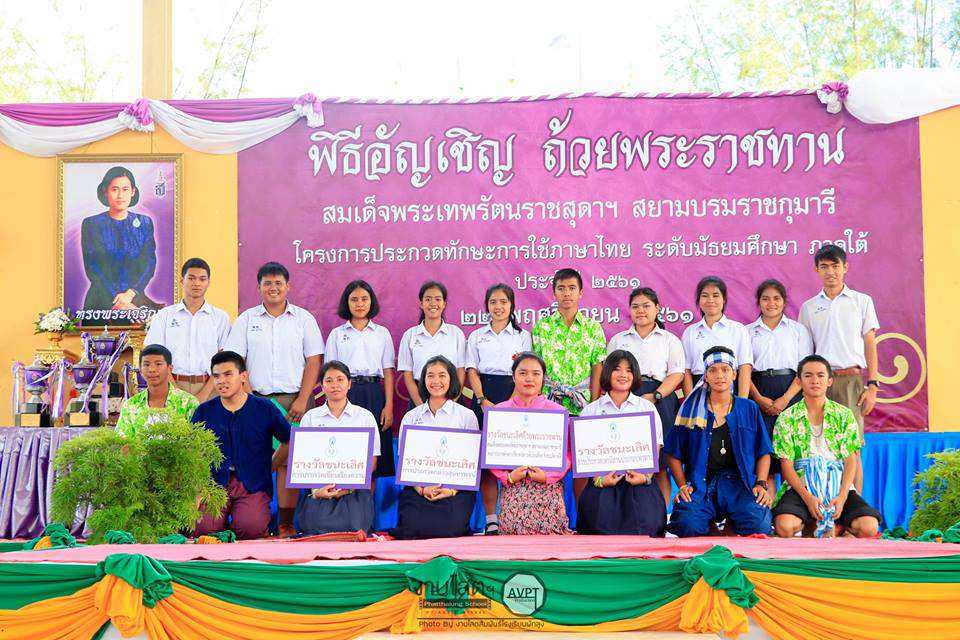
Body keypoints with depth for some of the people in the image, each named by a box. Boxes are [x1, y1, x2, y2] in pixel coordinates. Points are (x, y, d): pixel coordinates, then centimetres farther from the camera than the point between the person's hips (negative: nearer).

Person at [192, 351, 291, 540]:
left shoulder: (265, 408, 4)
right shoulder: (204, 411, 9)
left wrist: (271, 463, 3)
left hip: (254, 487, -1)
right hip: (214, 484, 1)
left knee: (251, 528, -27)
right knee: (203, 528, -24)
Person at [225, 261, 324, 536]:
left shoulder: (303, 318, 8)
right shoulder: (246, 320, 9)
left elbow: (314, 361, 4)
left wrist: (302, 400, -5)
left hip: (294, 400, 0)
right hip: (257, 400, 1)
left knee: (288, 460, -3)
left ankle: (286, 524, 0)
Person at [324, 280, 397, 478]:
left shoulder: (382, 333, 11)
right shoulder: (337, 334, 9)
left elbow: (388, 372, 7)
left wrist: (389, 406, -3)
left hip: (374, 394, 1)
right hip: (346, 394, -1)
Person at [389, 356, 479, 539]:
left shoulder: (466, 416, 8)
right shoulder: (410, 417, 13)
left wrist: (452, 489, -12)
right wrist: (421, 489, -11)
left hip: (456, 490, -1)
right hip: (418, 488, 1)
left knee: (451, 528, -28)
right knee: (413, 527, -27)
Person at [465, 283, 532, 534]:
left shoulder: (522, 336, 9)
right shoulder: (477, 336, 12)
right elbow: (472, 371, 6)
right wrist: (483, 400, -9)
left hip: (514, 397, -1)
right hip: (484, 397, 1)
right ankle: (491, 519, -1)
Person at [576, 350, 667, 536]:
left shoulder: (647, 407, 15)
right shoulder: (590, 411, 13)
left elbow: (655, 449, 9)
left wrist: (646, 476, -10)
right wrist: (599, 479, -12)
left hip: (640, 481, 0)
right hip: (603, 482, 0)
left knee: (643, 524, -27)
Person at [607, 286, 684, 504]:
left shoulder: (670, 340, 14)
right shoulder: (618, 340, 20)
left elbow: (677, 373, 4)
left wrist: (655, 396, -11)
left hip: (660, 400, -1)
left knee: (660, 464, -6)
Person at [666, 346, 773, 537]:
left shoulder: (749, 409, 17)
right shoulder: (691, 409, 13)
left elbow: (763, 452, 16)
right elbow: (674, 454, 12)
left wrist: (761, 484, 0)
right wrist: (683, 485, -2)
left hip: (739, 483, 1)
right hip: (700, 484, 0)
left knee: (758, 524, -29)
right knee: (687, 525, -30)